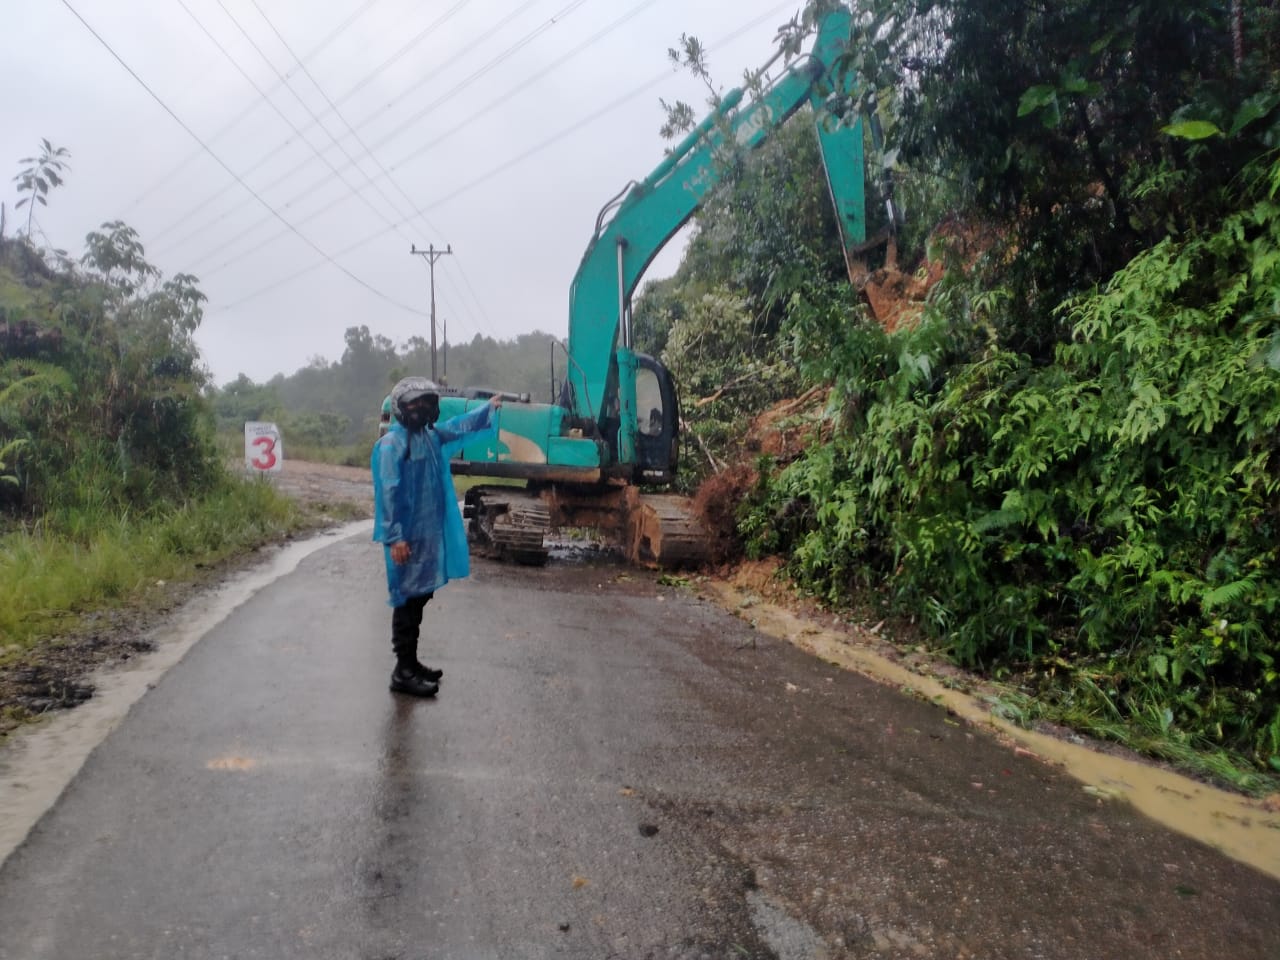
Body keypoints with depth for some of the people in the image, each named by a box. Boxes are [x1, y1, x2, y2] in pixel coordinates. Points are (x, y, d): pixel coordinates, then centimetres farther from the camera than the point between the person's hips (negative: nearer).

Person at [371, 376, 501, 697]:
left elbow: (459, 427, 31)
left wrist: (488, 408, 35)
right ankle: (403, 672, 5)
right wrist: (394, 537, -23)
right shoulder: (392, 444, -15)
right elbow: (389, 493, -20)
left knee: (420, 597, 14)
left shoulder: (431, 436, 10)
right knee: (408, 601, -3)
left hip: (429, 534, 9)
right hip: (407, 537, -9)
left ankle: (411, 662, 25)